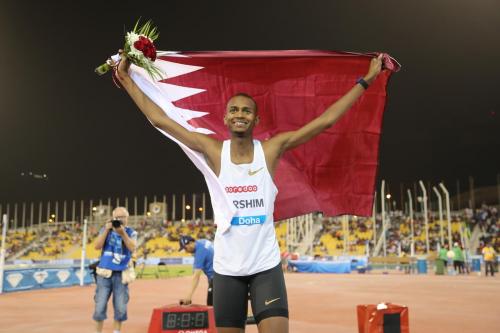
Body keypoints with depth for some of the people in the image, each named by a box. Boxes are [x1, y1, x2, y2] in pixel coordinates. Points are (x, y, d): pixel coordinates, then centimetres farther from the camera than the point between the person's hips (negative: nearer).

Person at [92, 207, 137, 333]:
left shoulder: (131, 232, 2)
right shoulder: (105, 229, 4)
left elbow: (132, 248, -14)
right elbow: (97, 246, -8)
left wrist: (123, 233, -24)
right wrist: (106, 230, -17)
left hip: (121, 275, 0)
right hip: (104, 273, 0)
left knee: (120, 308, 4)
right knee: (100, 307, 1)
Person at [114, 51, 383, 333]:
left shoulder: (272, 149, -3)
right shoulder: (213, 150, -2)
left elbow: (327, 119, -5)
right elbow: (159, 119, 0)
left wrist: (366, 80, -4)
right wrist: (126, 79, 3)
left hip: (266, 265, -1)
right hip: (226, 268, 1)